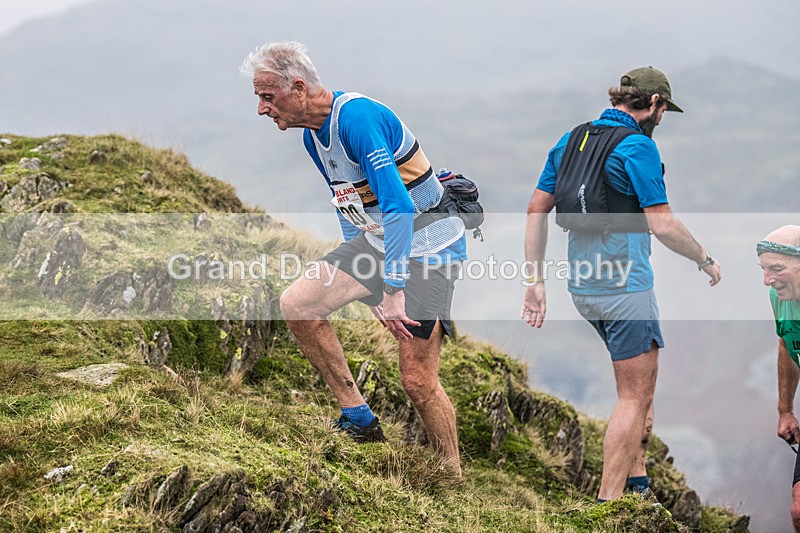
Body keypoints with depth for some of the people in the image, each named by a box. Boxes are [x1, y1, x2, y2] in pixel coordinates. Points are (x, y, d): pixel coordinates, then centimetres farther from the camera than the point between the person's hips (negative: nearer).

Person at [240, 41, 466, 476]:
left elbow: (399, 208, -30)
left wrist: (393, 291, -31)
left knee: (417, 379, -9)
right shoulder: (313, 135, 6)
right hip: (375, 240, 9)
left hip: (427, 247, -9)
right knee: (297, 304, -5)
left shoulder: (357, 118, -25)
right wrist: (364, 281, 19)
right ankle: (359, 419, 3)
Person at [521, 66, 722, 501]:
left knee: (643, 378, 22)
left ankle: (636, 480, 23)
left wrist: (535, 281, 11)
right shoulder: (638, 146, -12)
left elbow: (536, 211, 10)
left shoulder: (571, 140, 12)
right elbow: (662, 225, -16)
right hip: (624, 284, -8)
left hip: (582, 286, 8)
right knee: (634, 395, -2)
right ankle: (607, 506, -5)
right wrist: (706, 261, 0)